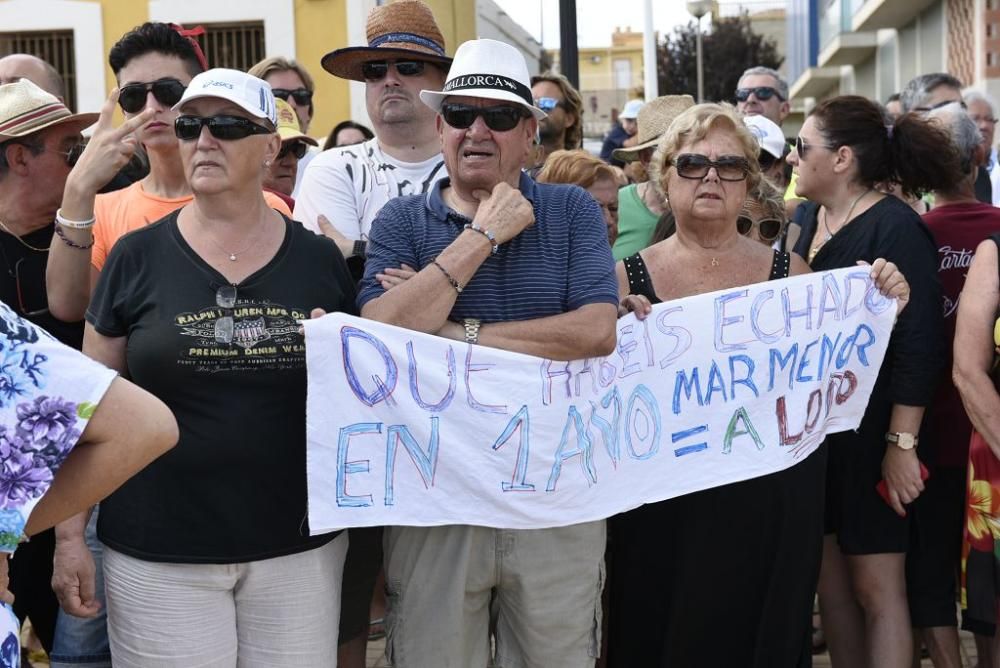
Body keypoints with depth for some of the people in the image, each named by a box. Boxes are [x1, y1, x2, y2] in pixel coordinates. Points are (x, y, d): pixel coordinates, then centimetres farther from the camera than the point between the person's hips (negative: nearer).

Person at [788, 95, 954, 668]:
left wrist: (902, 443, -19)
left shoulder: (896, 229, -15)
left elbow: (919, 346, -18)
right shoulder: (812, 219, 8)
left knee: (876, 585, 1)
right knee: (831, 577, 14)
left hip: (870, 435, -7)